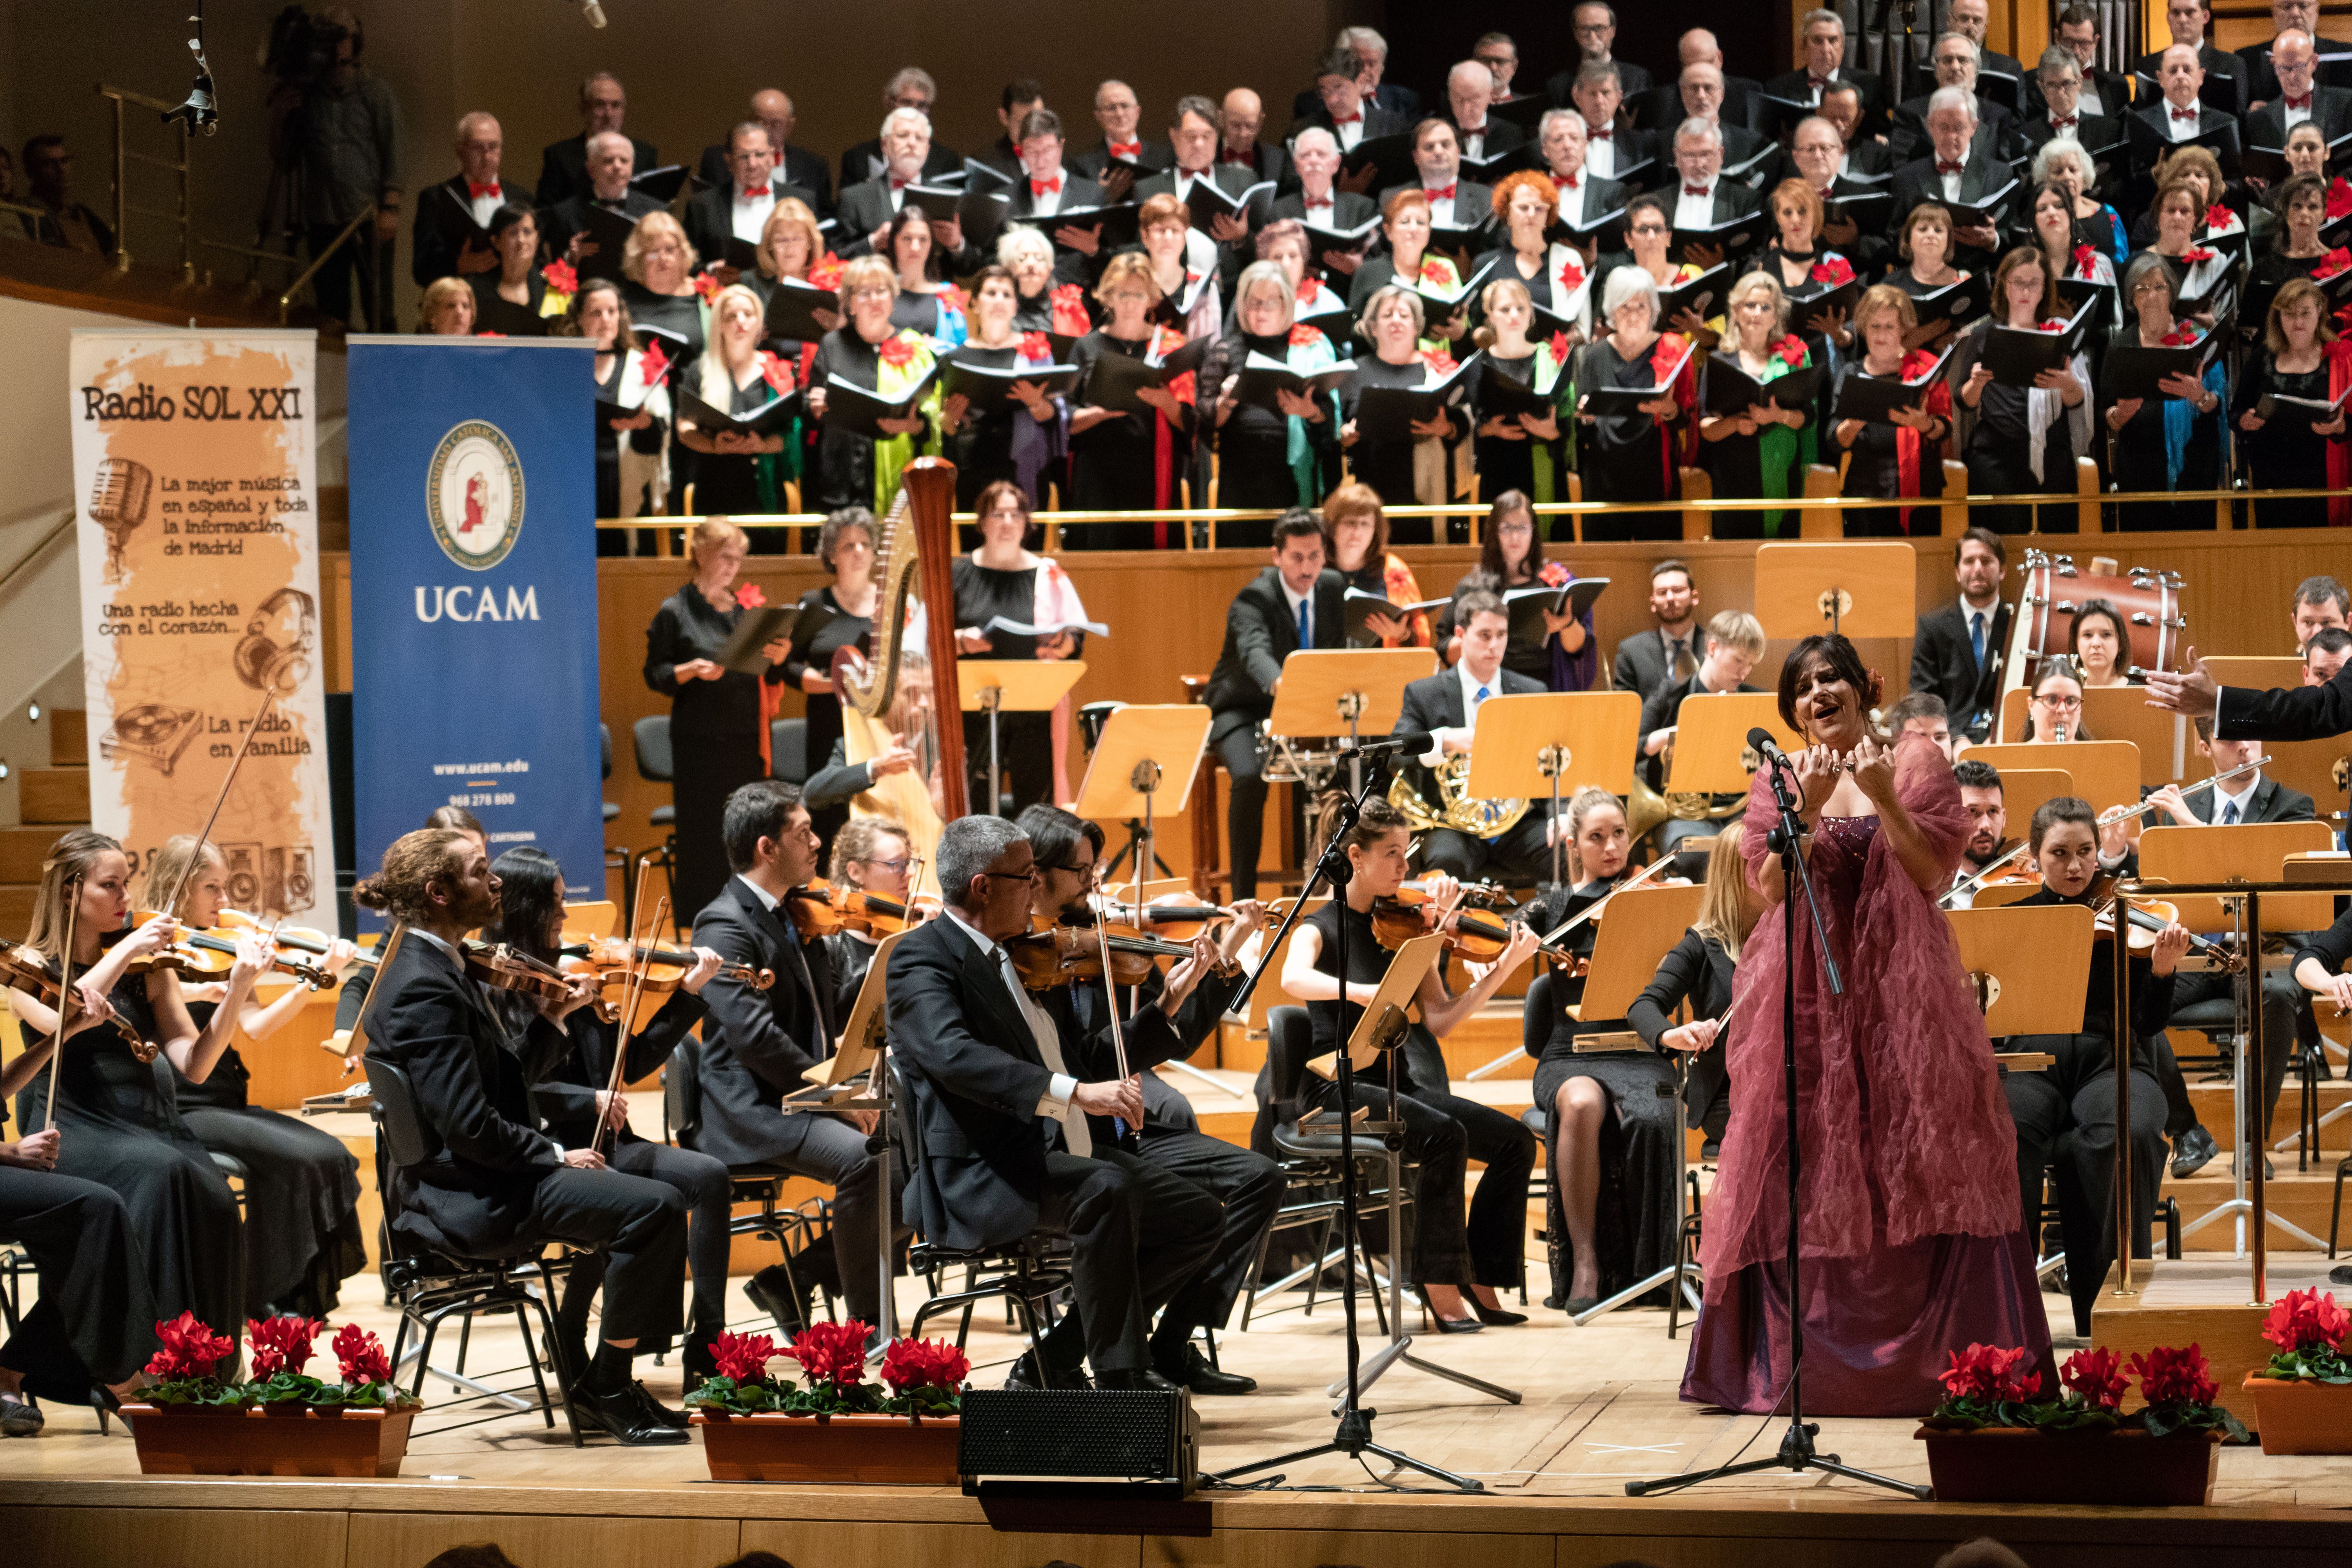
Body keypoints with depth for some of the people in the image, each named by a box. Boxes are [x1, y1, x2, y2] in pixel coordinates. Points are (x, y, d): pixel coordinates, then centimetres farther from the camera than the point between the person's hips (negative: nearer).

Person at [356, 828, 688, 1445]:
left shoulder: (434, 967, 14)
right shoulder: (425, 988, -19)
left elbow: (508, 1085, 16)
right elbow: (469, 1127, -25)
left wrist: (552, 1020, 4)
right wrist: (554, 1155, -13)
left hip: (471, 1182, 11)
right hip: (465, 1201, -11)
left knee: (649, 1198, 15)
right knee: (655, 1206, -20)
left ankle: (601, 1381, 15)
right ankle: (606, 1387, -8)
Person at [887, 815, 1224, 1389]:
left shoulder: (1017, 959, 20)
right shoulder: (923, 958, -8)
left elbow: (1084, 1060, 26)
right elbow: (951, 1055, -28)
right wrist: (1074, 1094, -38)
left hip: (1063, 1159, 9)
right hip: (978, 1180, -9)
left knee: (1199, 1217, -1)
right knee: (1106, 1189, -34)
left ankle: (1053, 1364, 3)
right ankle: (1122, 1384, -28)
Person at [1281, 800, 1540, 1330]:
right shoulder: (1322, 928, -4)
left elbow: (1438, 1021, 2)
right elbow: (1294, 980, -29)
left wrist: (1502, 970, -9)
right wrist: (1366, 993, -43)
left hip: (1395, 1082, 6)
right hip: (1338, 1086, -6)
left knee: (1513, 1141, -11)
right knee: (1444, 1135, -31)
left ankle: (1479, 1285, -5)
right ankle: (1441, 1289, -23)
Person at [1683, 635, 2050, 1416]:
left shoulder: (1918, 765, 6)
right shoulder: (1778, 781, 9)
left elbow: (1933, 875, -3)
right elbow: (1772, 888, -2)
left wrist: (1883, 799, -13)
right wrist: (1808, 807, -14)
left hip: (1899, 985, -1)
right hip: (1807, 992, 1)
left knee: (1914, 1164, -5)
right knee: (1809, 1169, -2)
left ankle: (1938, 1354, -2)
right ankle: (1811, 1350, 2)